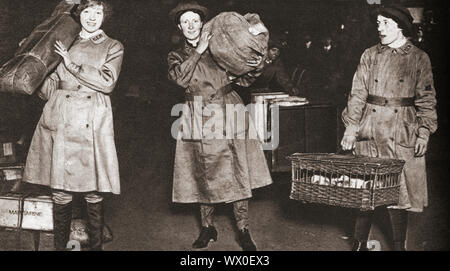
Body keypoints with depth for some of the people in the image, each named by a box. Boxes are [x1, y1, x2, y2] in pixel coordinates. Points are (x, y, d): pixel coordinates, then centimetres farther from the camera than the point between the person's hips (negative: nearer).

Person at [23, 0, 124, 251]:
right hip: (60, 121, 2)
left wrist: (72, 64, -4)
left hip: (93, 124, -2)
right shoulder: (65, 44, 18)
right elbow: (49, 87, 18)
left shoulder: (113, 47, 12)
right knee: (61, 192, 0)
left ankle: (96, 246, 9)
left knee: (94, 193, -4)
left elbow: (107, 82, -5)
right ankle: (60, 245, 14)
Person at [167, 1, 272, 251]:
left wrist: (253, 68, -15)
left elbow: (242, 80, 5)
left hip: (228, 116, -1)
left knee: (237, 173, -4)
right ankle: (207, 228, 20)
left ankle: (244, 231, 4)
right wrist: (198, 51, -10)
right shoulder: (176, 56, 12)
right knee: (204, 175, 5)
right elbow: (180, 78, -10)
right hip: (199, 120, 1)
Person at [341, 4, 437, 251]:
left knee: (399, 191, 1)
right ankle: (359, 244, 16)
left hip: (402, 135, -2)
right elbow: (358, 93, 6)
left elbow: (426, 99, 3)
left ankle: (399, 245, 16)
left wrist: (424, 133, -4)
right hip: (370, 133, 2)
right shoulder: (370, 55, 9)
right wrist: (351, 126, -3)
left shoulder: (419, 58, 3)